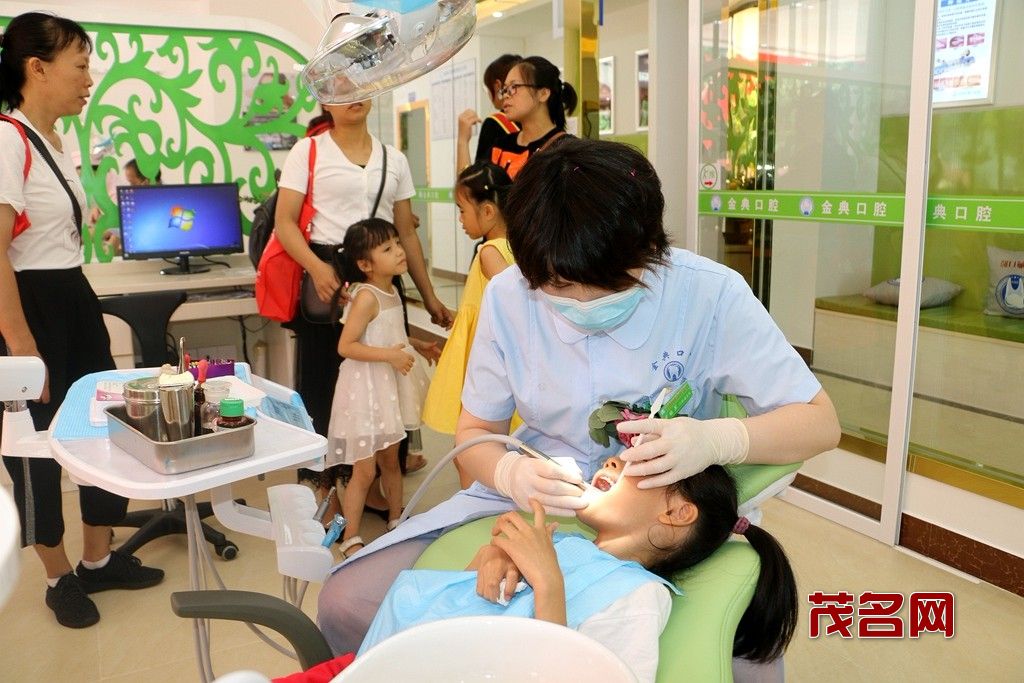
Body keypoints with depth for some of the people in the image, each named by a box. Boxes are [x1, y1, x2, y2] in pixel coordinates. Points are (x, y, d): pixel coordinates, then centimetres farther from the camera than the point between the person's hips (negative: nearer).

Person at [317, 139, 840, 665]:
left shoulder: (710, 296, -16)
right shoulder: (508, 296, -8)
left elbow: (820, 423, -10)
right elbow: (475, 431, 2)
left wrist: (714, 440, -32)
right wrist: (509, 473, -23)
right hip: (533, 501, 3)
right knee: (347, 602, -10)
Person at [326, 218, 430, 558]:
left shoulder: (391, 291, 7)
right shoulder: (366, 296, -20)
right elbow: (346, 346, -24)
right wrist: (389, 355, -26)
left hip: (389, 389, 8)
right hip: (366, 390, -8)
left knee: (391, 459, 21)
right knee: (364, 470, -1)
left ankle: (396, 519, 37)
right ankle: (350, 538, 13)